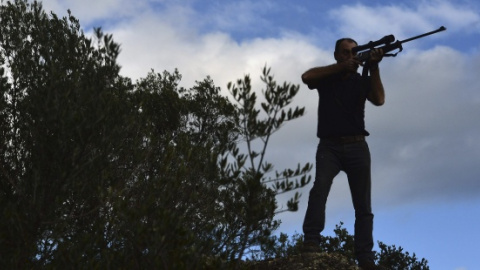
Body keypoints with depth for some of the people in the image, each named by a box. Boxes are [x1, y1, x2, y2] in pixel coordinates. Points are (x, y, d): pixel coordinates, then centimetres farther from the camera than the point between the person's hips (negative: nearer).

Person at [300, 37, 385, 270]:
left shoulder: (362, 81, 11)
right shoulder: (326, 77, 10)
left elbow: (379, 100, -7)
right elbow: (306, 77, -12)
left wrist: (374, 67, -15)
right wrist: (341, 67, -14)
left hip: (357, 147, 2)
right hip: (330, 146, -2)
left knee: (363, 205, -1)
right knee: (320, 188, -27)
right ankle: (311, 243, -32)